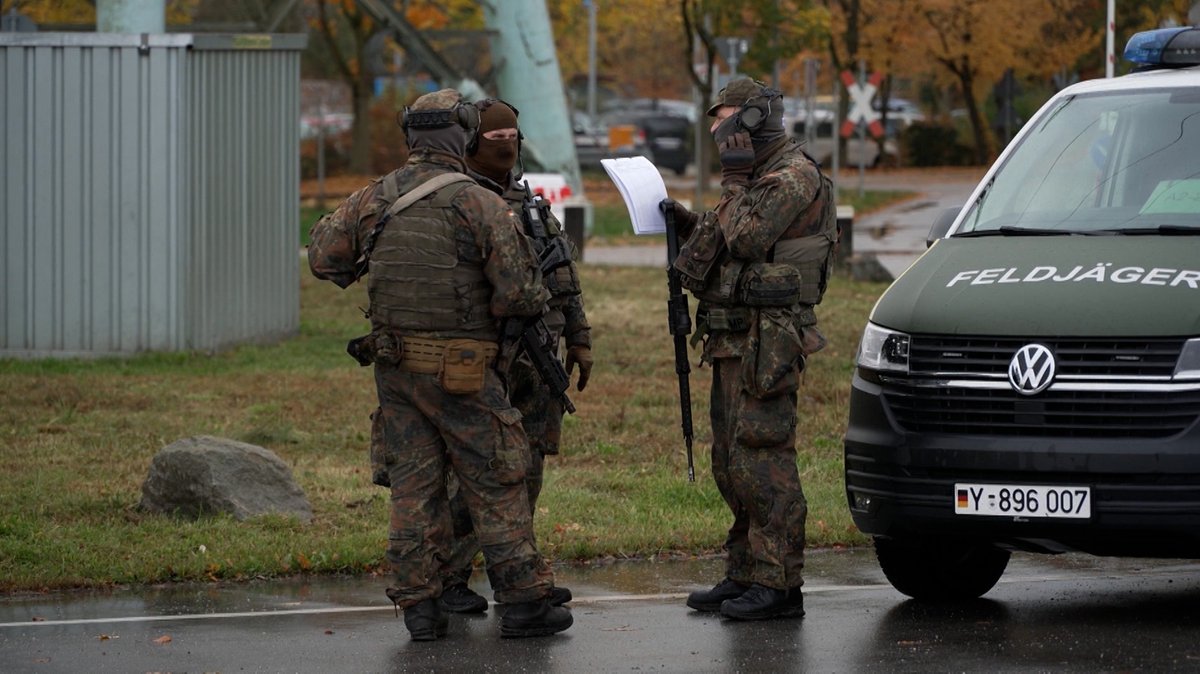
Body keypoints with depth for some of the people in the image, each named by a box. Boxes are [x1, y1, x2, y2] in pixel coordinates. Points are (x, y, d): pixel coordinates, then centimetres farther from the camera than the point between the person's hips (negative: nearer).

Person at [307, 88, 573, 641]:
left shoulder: (373, 199, 3)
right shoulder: (478, 204, -12)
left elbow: (324, 256, 14)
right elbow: (518, 289, -15)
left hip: (393, 362, 5)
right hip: (458, 366, -5)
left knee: (412, 483, 9)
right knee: (495, 483, 2)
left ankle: (419, 605, 8)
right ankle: (523, 602, 4)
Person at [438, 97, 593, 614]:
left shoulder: (531, 204, 16)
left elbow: (566, 279, 21)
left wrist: (579, 340, 16)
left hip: (536, 361, 7)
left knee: (527, 470, 10)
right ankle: (449, 581, -2)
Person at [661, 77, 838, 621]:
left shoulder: (793, 176, -11)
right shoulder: (757, 176, 21)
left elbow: (745, 239, -21)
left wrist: (734, 177, -9)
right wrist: (689, 224, 15)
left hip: (766, 340, -11)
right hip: (733, 340, 11)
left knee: (762, 462, -12)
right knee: (732, 463, 13)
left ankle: (778, 585, -11)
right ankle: (745, 574, 20)